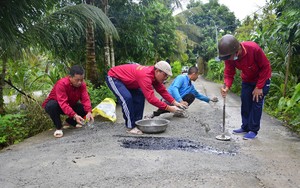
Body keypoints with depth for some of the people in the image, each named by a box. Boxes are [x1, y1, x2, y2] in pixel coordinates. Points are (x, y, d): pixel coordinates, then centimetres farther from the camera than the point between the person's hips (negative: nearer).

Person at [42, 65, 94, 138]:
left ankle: (70, 121, 10)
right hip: (56, 104, -4)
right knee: (52, 106, -39)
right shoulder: (61, 84, -33)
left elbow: (85, 99, -24)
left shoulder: (82, 84, -17)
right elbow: (63, 103, -41)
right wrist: (74, 115, -53)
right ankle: (58, 128, -14)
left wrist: (89, 112, -43)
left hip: (70, 105, 5)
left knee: (85, 109, -19)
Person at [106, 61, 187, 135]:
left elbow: (163, 90, -1)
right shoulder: (145, 76, -36)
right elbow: (151, 98, -40)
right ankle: (131, 127, -13)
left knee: (140, 96, 6)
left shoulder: (154, 74, -7)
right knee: (127, 98, -26)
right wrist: (168, 108, -36)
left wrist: (174, 102, -12)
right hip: (112, 77, -10)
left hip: (123, 79, 10)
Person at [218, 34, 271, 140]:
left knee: (257, 103, -7)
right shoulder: (229, 57, -23)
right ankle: (245, 127, 19)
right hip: (247, 80, 5)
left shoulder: (254, 49, -35)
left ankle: (253, 130, 2)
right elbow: (229, 73, -16)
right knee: (245, 103, 7)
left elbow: (266, 67, -24)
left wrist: (259, 87, -22)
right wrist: (226, 87, -36)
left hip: (262, 79, -5)